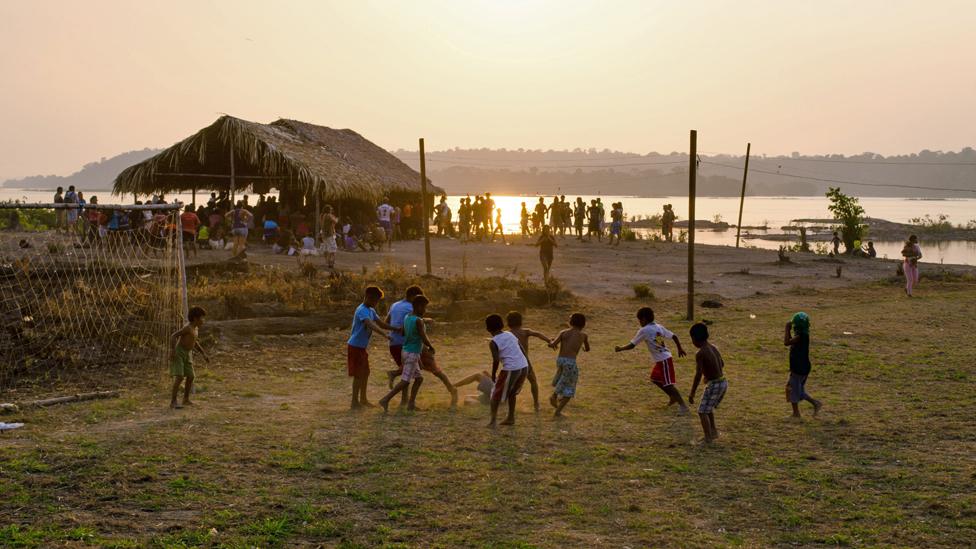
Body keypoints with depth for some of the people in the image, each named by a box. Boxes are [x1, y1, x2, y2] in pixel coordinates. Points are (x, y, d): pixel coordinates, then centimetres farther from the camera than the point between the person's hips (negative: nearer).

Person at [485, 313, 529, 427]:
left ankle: (493, 420, 3)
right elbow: (522, 349, 13)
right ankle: (511, 418, 30)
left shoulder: (493, 343, -6)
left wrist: (493, 374, -1)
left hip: (510, 370, -6)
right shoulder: (510, 334, 12)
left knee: (497, 395, 9)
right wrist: (528, 365, 20)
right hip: (524, 367, 6)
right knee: (511, 393, 26)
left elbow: (496, 360, -14)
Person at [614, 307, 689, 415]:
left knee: (668, 384, -7)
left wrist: (620, 349, 7)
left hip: (663, 360, -9)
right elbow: (674, 336, 11)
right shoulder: (659, 327, 9)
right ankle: (673, 397, 29)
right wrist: (680, 348, 23)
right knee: (655, 378, 22)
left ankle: (682, 406, -9)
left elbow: (632, 345, -7)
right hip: (660, 360, 9)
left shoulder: (644, 330, -13)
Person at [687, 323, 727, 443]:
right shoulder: (713, 347, 7)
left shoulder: (700, 354, -18)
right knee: (709, 408, 27)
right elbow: (722, 364, 22)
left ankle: (708, 439, 2)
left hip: (714, 385, -8)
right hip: (723, 382, 8)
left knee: (702, 412, 3)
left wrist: (692, 394, -17)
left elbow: (698, 375, -22)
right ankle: (713, 431, 30)